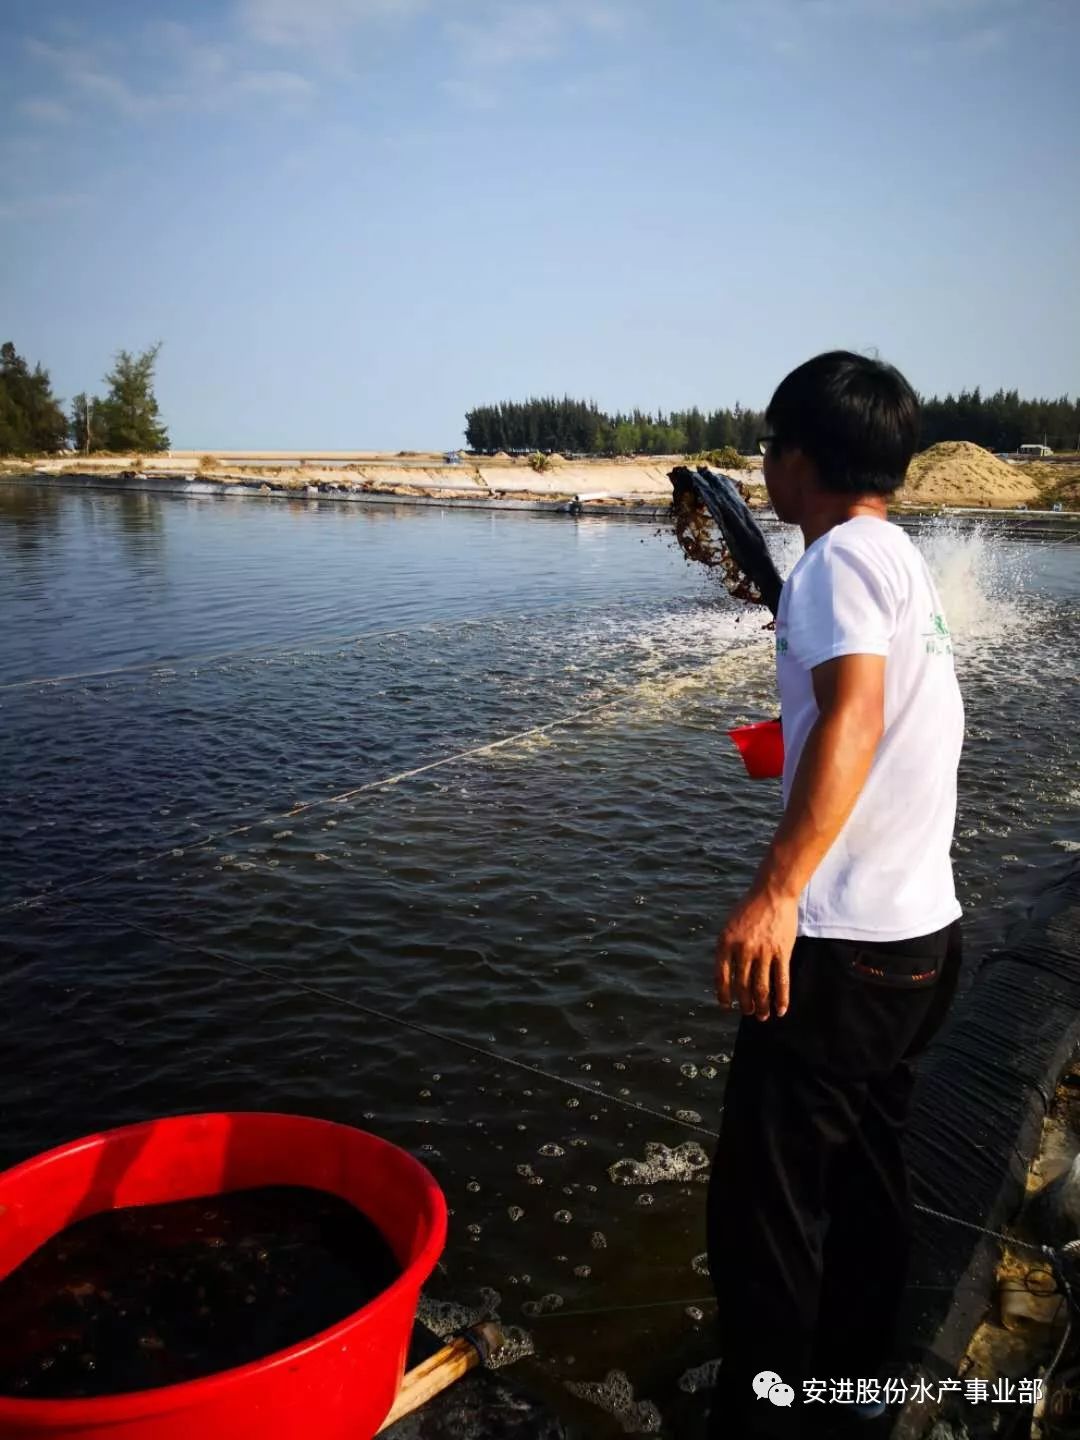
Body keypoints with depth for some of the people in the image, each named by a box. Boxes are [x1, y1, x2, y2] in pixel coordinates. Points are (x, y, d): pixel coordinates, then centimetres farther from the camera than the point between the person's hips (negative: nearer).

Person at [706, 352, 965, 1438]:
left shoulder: (841, 556, -13)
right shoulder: (904, 559, 15)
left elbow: (853, 716, -30)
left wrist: (776, 892, -39)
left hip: (846, 943, -10)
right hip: (923, 934, 10)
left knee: (764, 1203, -1)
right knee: (866, 1172, 22)